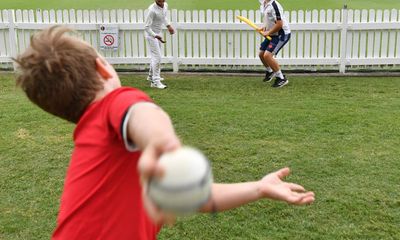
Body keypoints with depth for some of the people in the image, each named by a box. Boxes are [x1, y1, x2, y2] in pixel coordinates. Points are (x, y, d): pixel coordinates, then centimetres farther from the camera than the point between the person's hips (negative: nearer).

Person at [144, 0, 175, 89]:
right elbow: (147, 27, -27)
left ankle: (151, 76, 37)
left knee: (156, 56, 20)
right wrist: (156, 36, -37)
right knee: (157, 57, -12)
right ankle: (155, 81, -7)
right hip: (151, 35, -8)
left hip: (158, 33, 8)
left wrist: (168, 26, 10)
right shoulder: (152, 10, -27)